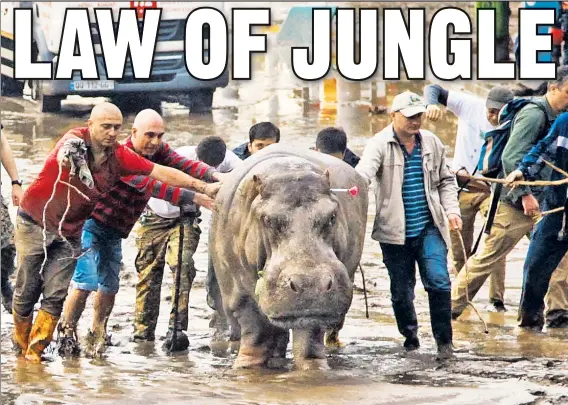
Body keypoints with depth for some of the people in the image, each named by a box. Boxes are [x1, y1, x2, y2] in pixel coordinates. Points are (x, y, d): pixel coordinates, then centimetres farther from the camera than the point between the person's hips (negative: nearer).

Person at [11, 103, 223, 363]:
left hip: (69, 232, 4)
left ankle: (35, 349, 3)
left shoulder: (119, 156, -6)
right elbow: (65, 151, -44)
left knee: (55, 295, -5)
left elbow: (161, 173, -4)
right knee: (26, 291, 2)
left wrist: (204, 187, -10)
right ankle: (21, 341, 23)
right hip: (35, 222, -4)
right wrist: (68, 154, -70)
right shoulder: (76, 140, -20)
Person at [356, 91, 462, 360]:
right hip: (395, 232, -2)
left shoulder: (431, 143, 7)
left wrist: (451, 210, 5)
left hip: (429, 228, 2)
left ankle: (444, 341, -2)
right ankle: (410, 337, 27)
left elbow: (446, 180, 19)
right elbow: (364, 171, -23)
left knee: (438, 281, -13)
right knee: (401, 290, 5)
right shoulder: (380, 144, -5)